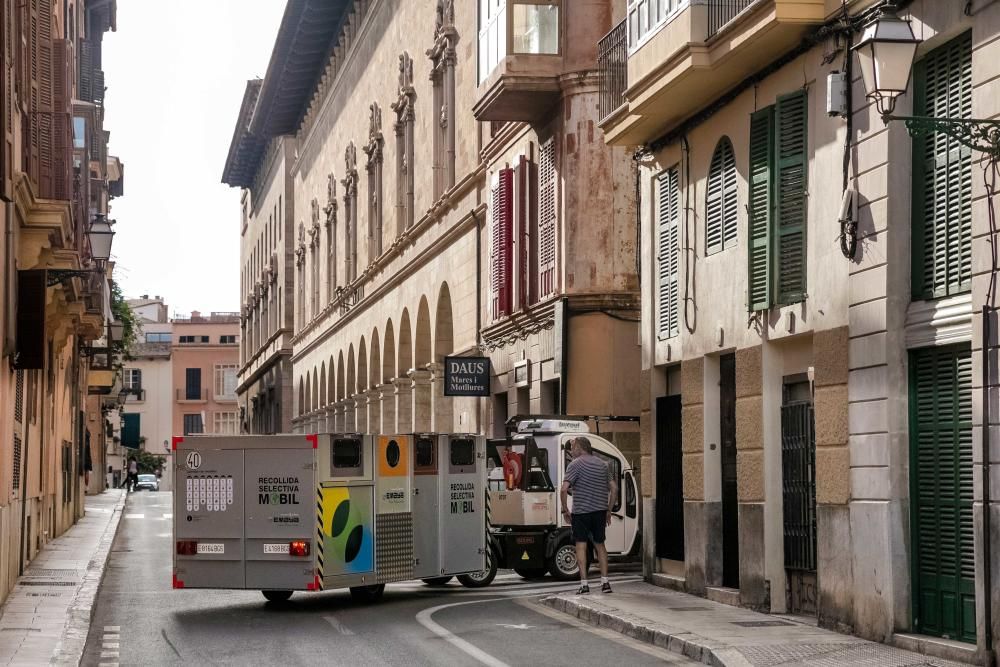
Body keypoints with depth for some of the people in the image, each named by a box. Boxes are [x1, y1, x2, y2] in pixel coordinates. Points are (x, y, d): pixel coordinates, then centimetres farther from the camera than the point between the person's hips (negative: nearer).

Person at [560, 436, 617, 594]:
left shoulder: (575, 464, -7)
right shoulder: (602, 464, 12)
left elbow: (564, 489, -16)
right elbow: (614, 488, 12)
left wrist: (565, 510, -5)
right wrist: (608, 510, 18)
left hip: (581, 511, -5)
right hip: (600, 510, 5)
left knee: (581, 545, 0)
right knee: (600, 544, 15)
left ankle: (584, 584, -6)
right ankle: (605, 582, 11)